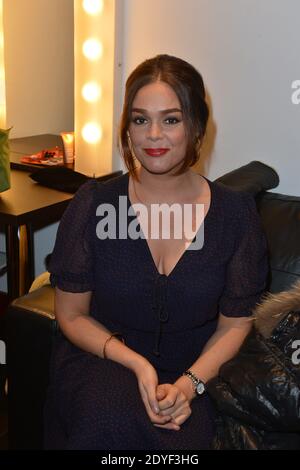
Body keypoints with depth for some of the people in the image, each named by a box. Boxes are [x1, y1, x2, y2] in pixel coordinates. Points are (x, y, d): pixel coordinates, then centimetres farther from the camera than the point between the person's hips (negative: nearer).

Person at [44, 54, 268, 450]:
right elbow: (72, 315, -1)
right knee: (113, 417, -32)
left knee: (180, 438, -29)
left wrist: (189, 384, -13)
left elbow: (235, 323, 3)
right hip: (99, 361, 0)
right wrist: (138, 366, -15)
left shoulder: (236, 213, -6)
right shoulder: (93, 205, -8)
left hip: (191, 375, 1)